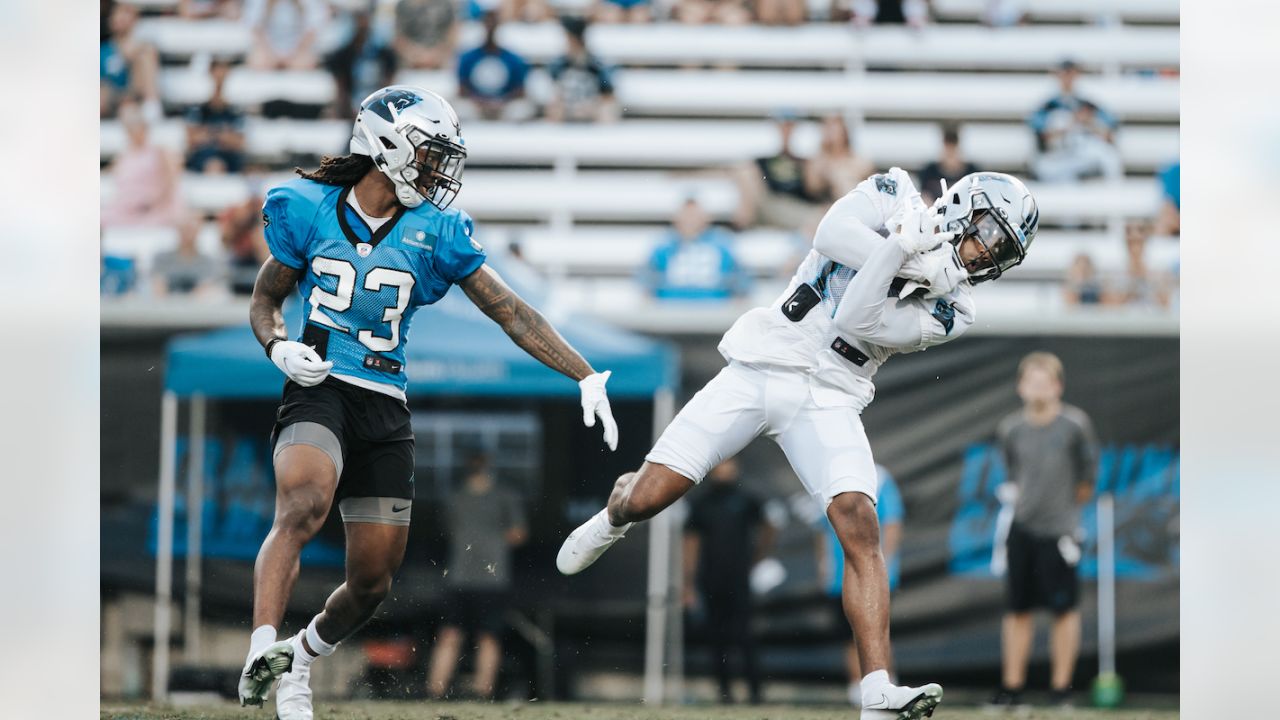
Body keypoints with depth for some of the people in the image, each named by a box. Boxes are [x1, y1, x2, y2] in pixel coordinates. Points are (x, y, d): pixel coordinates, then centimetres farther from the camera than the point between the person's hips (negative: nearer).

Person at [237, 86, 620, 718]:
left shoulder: (434, 231, 5)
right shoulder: (308, 209, 2)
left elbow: (511, 314, 6)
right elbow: (266, 300, 12)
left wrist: (587, 377, -1)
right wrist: (279, 348, -10)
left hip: (385, 406, 4)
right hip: (319, 389, -4)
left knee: (372, 582, 6)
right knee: (304, 504, -35)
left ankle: (298, 661, 33)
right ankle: (261, 653, -44)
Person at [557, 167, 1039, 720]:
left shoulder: (950, 308, 1)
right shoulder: (896, 196, 2)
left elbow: (858, 322, -14)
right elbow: (832, 233, -18)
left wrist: (906, 247, -24)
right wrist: (907, 258, -22)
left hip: (828, 400, 1)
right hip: (759, 368, -1)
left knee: (859, 528, -21)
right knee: (648, 498, -6)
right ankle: (616, 512, 34)